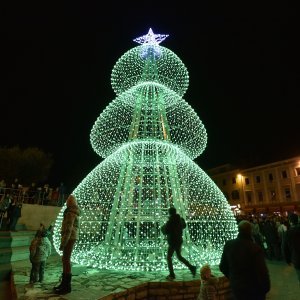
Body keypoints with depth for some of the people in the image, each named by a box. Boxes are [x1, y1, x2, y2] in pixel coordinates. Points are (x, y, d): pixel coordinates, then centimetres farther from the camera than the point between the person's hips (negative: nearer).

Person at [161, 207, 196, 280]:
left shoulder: (170, 221, -21)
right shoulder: (180, 219, 2)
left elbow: (165, 231, -19)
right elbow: (184, 226, 22)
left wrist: (162, 228, 1)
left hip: (173, 242, -7)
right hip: (179, 241, 7)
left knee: (169, 257, 8)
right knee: (179, 256, 22)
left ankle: (172, 275, 10)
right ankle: (191, 267, 16)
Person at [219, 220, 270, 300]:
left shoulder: (228, 245, -10)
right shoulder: (255, 248, -27)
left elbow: (222, 266, 0)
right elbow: (262, 271, -23)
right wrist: (266, 287, -4)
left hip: (236, 286, 4)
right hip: (253, 288, -4)